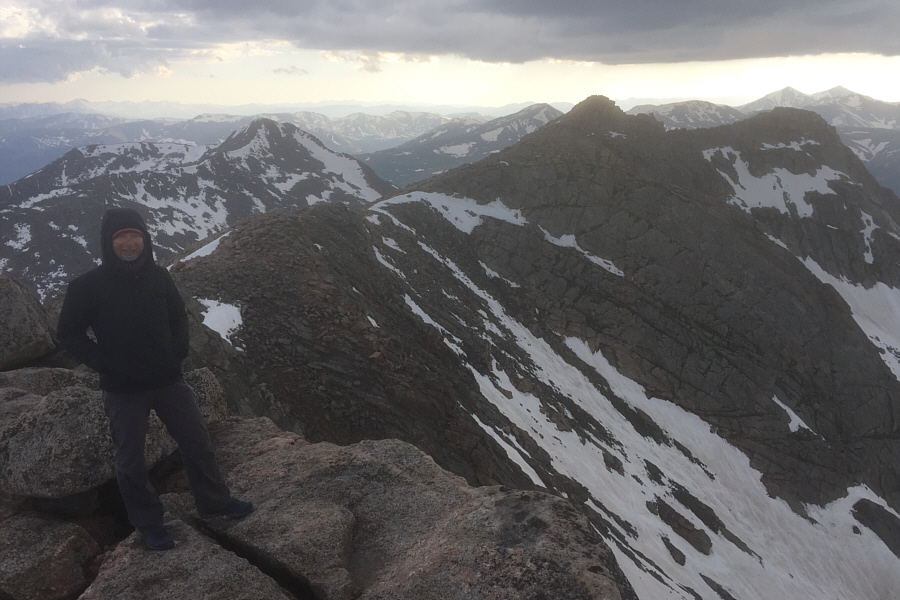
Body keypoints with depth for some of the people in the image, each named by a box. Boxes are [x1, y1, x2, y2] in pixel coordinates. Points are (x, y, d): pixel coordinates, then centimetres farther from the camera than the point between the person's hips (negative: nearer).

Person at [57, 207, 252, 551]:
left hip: (168, 381, 3)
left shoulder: (158, 277, -3)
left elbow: (178, 317, 11)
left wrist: (178, 352, -2)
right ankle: (147, 524, 30)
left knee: (197, 443, 11)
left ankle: (214, 502, 32)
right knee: (131, 461, 10)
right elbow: (69, 333, -4)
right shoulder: (88, 287, -12)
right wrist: (105, 364, -13)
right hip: (123, 390, -3)